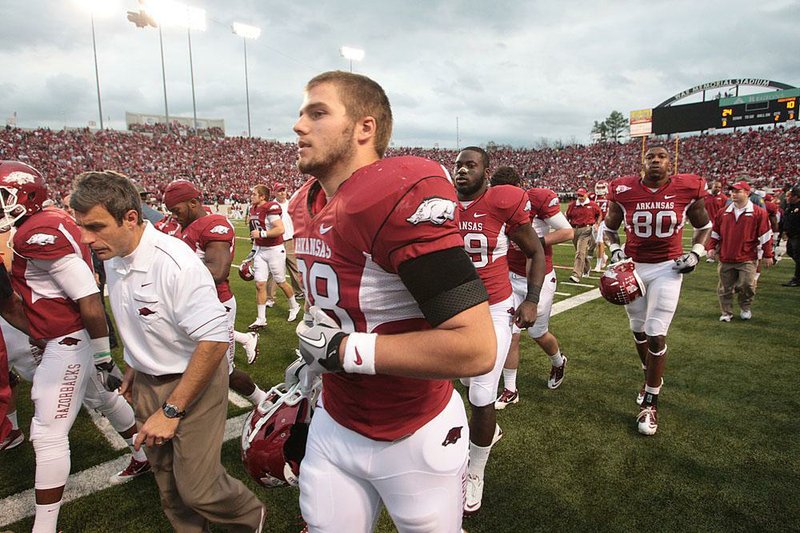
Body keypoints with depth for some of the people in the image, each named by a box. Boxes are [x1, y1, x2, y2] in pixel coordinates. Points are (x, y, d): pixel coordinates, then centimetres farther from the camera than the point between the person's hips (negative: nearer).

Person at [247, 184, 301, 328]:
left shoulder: (271, 208, -19)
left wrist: (261, 234, -23)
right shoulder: (253, 209, 9)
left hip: (275, 250, -7)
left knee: (281, 282, 9)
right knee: (260, 284, 4)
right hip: (260, 250, 7)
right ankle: (261, 319, 12)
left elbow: (280, 229, -27)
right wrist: (254, 250, 20)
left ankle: (294, 306, 34)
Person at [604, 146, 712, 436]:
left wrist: (696, 253, -4)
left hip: (667, 269, -2)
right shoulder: (624, 191, -7)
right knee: (638, 329, 15)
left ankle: (650, 403, 8)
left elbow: (704, 226, 10)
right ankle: (651, 377, 43)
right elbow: (610, 226, 10)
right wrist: (615, 250, -6)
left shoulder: (687, 189, -7)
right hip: (633, 267, 2)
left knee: (656, 333, -6)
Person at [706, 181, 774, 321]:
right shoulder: (723, 212, 8)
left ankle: (746, 308, 20)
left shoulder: (758, 213, -1)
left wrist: (767, 255, -1)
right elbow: (714, 232, 15)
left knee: (747, 284, -8)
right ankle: (726, 313, 20)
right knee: (725, 287, 7)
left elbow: (765, 235, 0)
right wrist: (711, 248, 4)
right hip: (726, 258, 3)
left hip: (747, 259, -3)